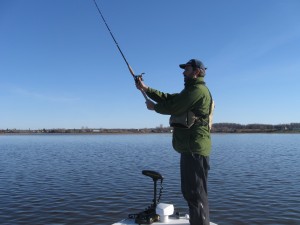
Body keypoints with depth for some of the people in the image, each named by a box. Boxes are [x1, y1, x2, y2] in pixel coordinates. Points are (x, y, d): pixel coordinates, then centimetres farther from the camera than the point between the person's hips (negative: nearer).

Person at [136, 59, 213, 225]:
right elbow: (168, 98, 18)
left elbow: (174, 107, -16)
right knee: (189, 191, 18)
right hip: (190, 148, 11)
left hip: (194, 149, -11)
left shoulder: (198, 90, -11)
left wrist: (154, 107, 2)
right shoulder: (192, 90, 24)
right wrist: (146, 89, 12)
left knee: (196, 193, -6)